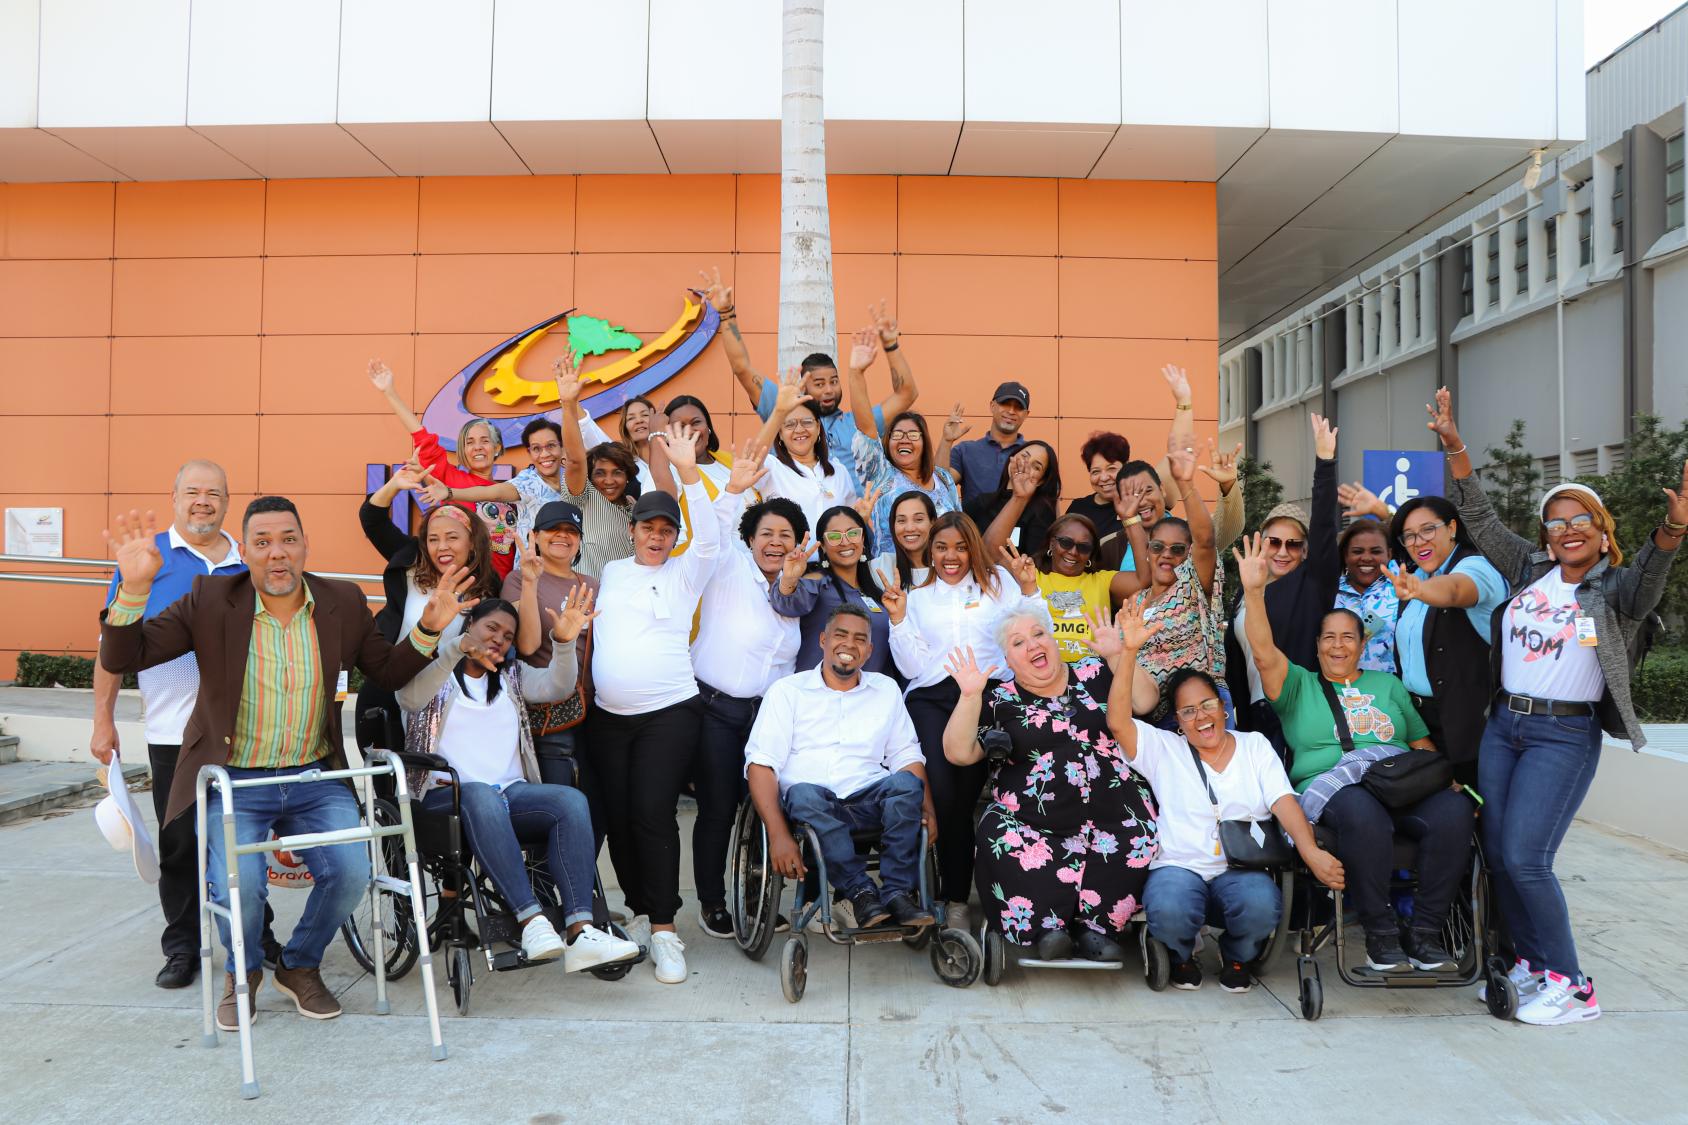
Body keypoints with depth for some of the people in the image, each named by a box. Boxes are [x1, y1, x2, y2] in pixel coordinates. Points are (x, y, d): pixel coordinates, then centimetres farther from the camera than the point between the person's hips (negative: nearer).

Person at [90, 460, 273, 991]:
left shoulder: (248, 563, 9)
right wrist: (104, 720, -3)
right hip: (173, 733, -2)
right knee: (179, 846, 6)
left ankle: (257, 936, 21)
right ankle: (181, 947, 19)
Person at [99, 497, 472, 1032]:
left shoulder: (343, 602, 1)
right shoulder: (210, 600, -7)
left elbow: (389, 673, 10)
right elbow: (121, 658, -9)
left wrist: (429, 627, -8)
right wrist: (134, 587, -26)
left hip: (315, 778, 2)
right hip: (233, 782, -2)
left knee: (350, 873, -18)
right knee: (240, 889, -23)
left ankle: (300, 967, 15)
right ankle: (243, 972, 15)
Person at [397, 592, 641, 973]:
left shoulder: (512, 676, 26)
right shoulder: (435, 672, 12)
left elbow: (556, 688, 6)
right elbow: (410, 699, -12)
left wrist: (564, 642, -13)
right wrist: (457, 648, -25)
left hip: (511, 792, 4)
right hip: (447, 794, -4)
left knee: (572, 801, -26)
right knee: (481, 796, -40)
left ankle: (580, 932, -38)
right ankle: (532, 921, -45)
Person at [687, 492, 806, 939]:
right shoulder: (729, 567, -4)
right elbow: (720, 518, -21)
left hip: (767, 712, 5)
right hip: (715, 708, -5)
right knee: (717, 809, 0)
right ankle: (711, 902, 16)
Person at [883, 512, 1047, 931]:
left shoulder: (998, 582, 22)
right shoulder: (917, 597, 24)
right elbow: (913, 668, 13)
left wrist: (1029, 589, 3)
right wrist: (898, 618, 4)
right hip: (932, 696, 1)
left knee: (967, 789, -21)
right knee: (941, 788, -23)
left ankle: (956, 896, -10)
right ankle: (956, 896, -11)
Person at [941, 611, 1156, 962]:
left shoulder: (1094, 675, 15)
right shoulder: (999, 700, 9)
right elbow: (959, 754, -1)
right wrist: (969, 695, -13)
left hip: (1112, 812, 1)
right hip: (1031, 822, -1)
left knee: (1139, 844, -27)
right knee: (1003, 847, -30)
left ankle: (1097, 926, -11)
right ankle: (1047, 927, -15)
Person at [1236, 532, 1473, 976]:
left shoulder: (1387, 685, 28)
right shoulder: (1299, 685, 17)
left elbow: (1423, 743, 22)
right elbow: (1264, 653, -2)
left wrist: (1448, 779, 3)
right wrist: (1253, 591, -14)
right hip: (1331, 785, -3)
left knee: (1454, 811, -30)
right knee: (1363, 815, -40)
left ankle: (1425, 933, -18)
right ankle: (1380, 933, -23)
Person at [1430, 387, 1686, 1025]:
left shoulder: (1614, 588, -4)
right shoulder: (1529, 570, 9)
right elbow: (1480, 519, 8)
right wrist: (1455, 447, 0)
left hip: (1564, 736, -5)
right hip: (1502, 725, 5)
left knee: (1524, 858, -14)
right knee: (1496, 854, 6)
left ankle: (1570, 987, 0)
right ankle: (1532, 964, 24)